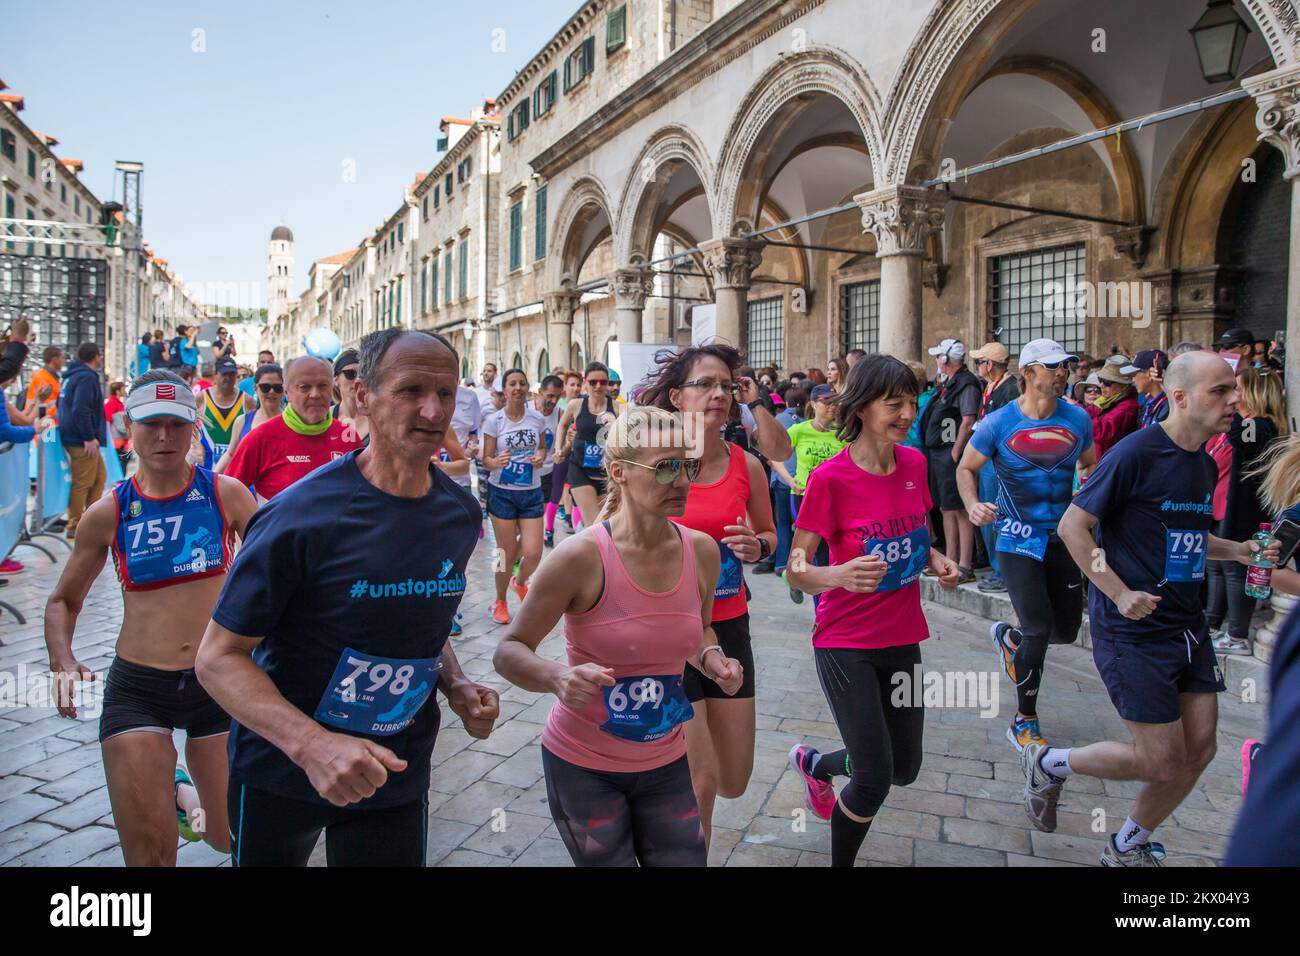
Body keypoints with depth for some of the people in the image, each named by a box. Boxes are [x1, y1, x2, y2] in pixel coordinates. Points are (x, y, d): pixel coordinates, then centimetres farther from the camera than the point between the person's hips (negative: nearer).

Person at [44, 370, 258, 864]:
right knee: (148, 850, 2)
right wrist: (63, 662, -4)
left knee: (232, 838, 10)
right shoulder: (108, 514, -1)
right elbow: (63, 600, 12)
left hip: (220, 680, 0)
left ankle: (183, 787, 40)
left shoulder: (226, 494, -4)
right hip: (137, 687, 1)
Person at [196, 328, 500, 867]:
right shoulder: (300, 516, -22)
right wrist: (311, 743, -33)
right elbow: (219, 656, -18)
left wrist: (457, 686, -7)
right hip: (281, 772, -3)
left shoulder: (460, 515, -5)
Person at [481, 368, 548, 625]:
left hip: (531, 492, 2)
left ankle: (520, 582, 32)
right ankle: (500, 602, 27)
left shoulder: (537, 418, 1)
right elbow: (486, 458, -4)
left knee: (533, 554, -4)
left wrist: (540, 458, -8)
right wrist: (497, 462, -27)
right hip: (502, 492, -2)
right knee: (507, 554, 1)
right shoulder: (494, 420, -6)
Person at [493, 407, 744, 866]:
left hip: (666, 764, 4)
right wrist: (558, 678, -32)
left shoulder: (702, 551, -6)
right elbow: (509, 651, -13)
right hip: (583, 764, -4)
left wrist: (711, 657, -7)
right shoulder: (582, 556, -21)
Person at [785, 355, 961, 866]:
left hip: (903, 639, 6)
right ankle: (841, 862, 25)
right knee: (875, 778, -5)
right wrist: (839, 575, -34)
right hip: (846, 644, -6)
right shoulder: (830, 478, -18)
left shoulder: (915, 463, -1)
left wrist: (937, 560, -4)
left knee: (905, 768, 17)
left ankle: (814, 762, 45)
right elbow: (796, 569, -15)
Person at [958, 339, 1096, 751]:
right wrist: (973, 505, -18)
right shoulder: (999, 422, -9)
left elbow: (1090, 466, 17)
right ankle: (1024, 721, 10)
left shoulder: (1078, 419, 1)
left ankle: (1008, 637, 44)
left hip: (1062, 536, 4)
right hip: (1017, 537, -4)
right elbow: (966, 468, 1)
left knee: (1066, 630, 9)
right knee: (1040, 630, -10)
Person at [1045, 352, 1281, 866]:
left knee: (1199, 750, 10)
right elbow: (1073, 525, -16)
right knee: (1164, 760, -4)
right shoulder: (1137, 452, -17)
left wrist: (1239, 550, 7)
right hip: (1133, 629, -8)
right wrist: (1120, 593, -21)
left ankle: (1127, 847, 31)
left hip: (1186, 625, 8)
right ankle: (1048, 764, 20)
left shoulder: (1205, 464, 10)